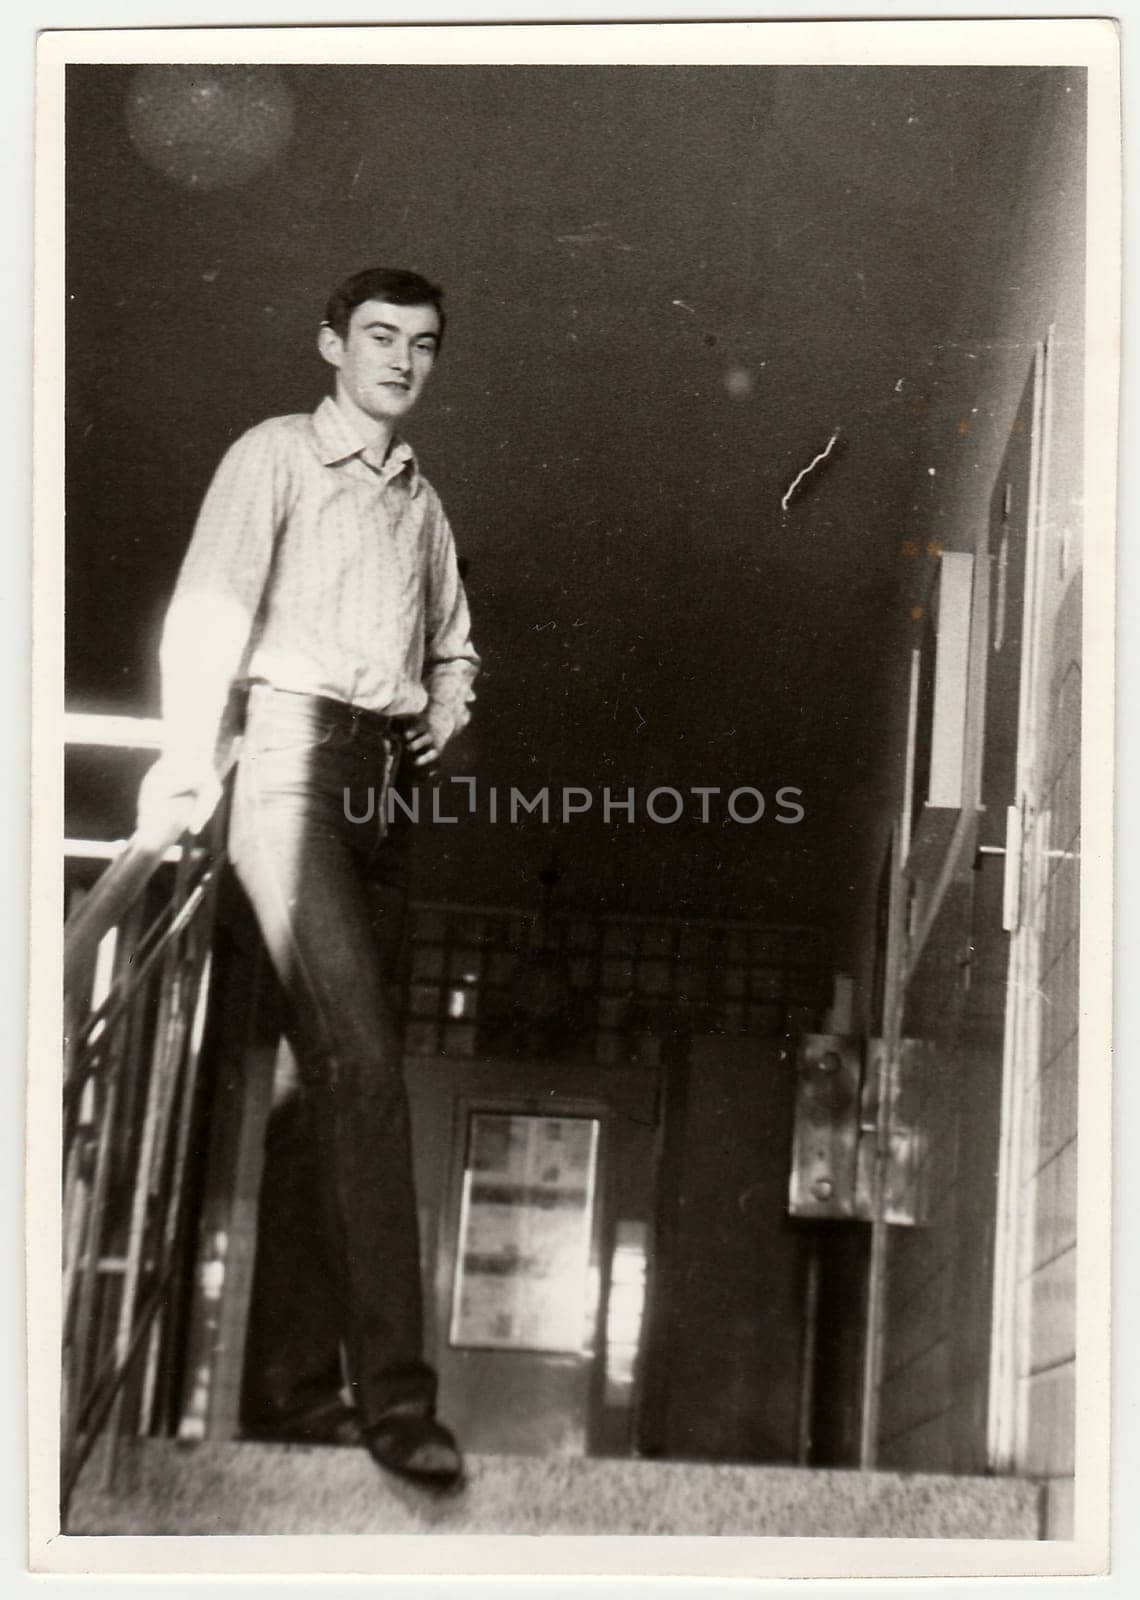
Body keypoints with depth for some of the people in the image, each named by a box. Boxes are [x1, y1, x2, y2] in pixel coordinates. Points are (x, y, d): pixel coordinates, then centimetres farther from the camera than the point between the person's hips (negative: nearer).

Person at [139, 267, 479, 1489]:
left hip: (388, 778, 7)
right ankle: (393, 1388, -21)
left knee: (329, 1068, 3)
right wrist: (188, 758, -21)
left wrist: (447, 704, 11)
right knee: (362, 1060, -18)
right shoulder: (276, 455, 5)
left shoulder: (420, 497, 25)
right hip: (293, 746, -7)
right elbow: (210, 606, -8)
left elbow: (452, 641, 34)